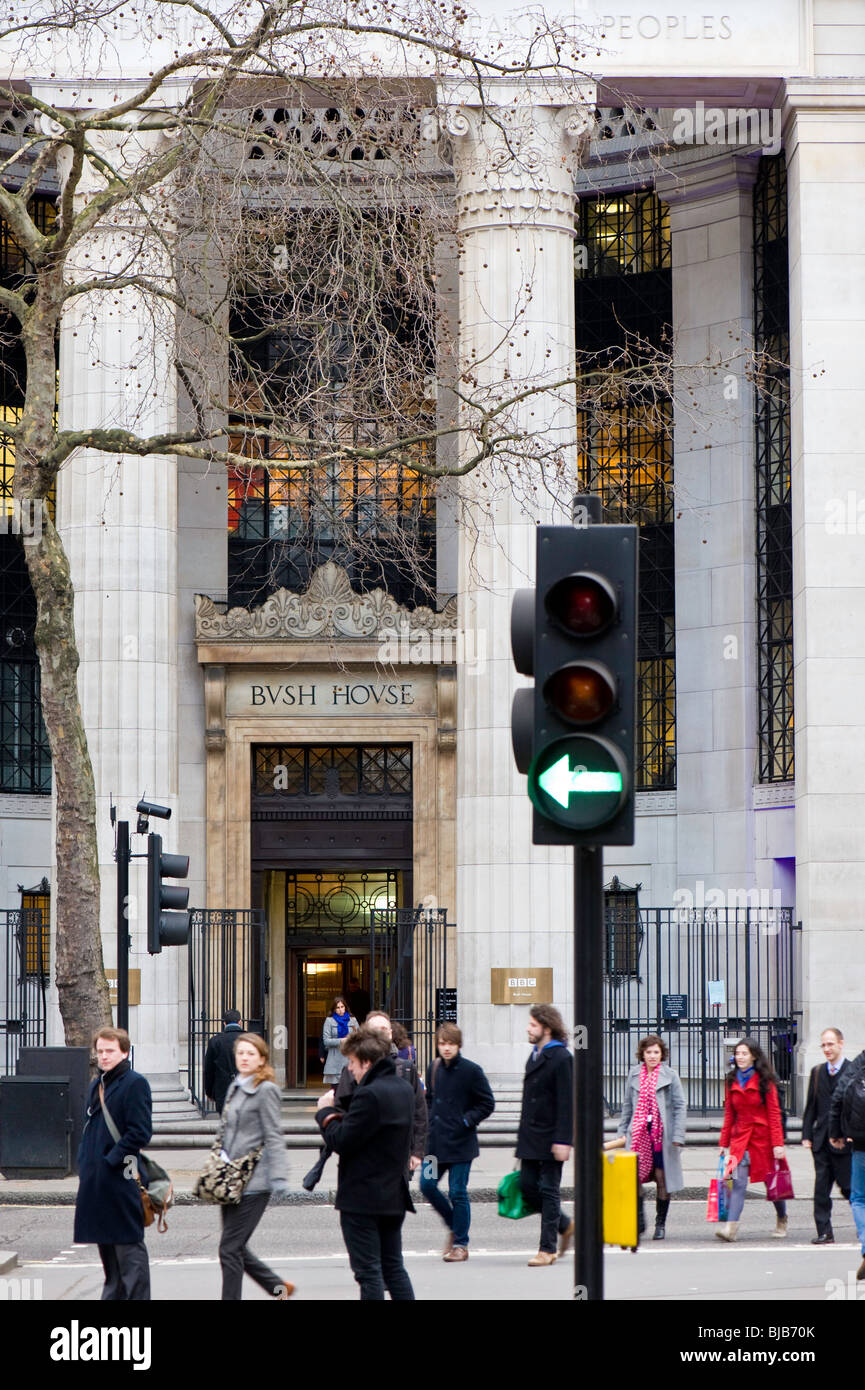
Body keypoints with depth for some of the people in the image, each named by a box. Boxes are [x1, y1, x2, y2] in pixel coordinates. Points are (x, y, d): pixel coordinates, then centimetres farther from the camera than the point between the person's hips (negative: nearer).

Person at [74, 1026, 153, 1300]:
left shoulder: (135, 1084, -9)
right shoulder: (97, 1086, 17)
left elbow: (140, 1132, -15)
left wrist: (112, 1160, -16)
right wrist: (85, 1165, 9)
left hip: (122, 1181, -8)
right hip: (95, 1181, 8)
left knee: (128, 1246, -5)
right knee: (106, 1243, 15)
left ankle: (136, 1298, -2)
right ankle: (114, 1296, 24)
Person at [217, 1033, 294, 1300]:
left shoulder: (266, 1090, -8)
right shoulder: (235, 1088, 16)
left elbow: (274, 1138, -12)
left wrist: (278, 1177, -19)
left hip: (253, 1184, -8)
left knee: (230, 1249, -8)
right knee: (236, 1248, 11)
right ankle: (279, 1287, 26)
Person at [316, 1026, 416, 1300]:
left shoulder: (369, 1095, -21)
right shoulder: (403, 1089, 9)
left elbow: (341, 1141, -19)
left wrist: (326, 1113, -1)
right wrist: (339, 1116, 0)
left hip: (362, 1198, -9)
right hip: (394, 1194, 9)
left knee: (368, 1270, -3)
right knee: (394, 1267, 14)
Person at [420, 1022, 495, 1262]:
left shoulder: (471, 1071, -9)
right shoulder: (433, 1069, 7)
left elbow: (487, 1104, -4)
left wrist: (466, 1121, -12)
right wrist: (431, 1120, 8)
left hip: (460, 1143, -5)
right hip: (435, 1141, 6)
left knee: (457, 1192, -3)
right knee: (427, 1184, 1)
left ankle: (460, 1245, 8)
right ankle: (454, 1227, 23)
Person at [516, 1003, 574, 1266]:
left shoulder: (561, 1059, -12)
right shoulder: (535, 1056, 15)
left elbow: (566, 1103, -16)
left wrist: (562, 1140, -20)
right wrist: (523, 1133, 19)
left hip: (549, 1137, -9)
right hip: (531, 1137, 9)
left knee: (549, 1190, -3)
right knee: (527, 1185, 7)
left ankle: (548, 1249, 1)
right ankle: (565, 1225, 25)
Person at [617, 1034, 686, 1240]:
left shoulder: (670, 1076, 1)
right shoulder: (634, 1075, 9)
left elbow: (679, 1106, 0)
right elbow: (627, 1106, 17)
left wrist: (678, 1136, -8)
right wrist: (622, 1132, 13)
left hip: (662, 1133, -2)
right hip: (639, 1132, 2)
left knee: (662, 1177, 2)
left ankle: (660, 1224, 13)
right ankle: (639, 1220, 2)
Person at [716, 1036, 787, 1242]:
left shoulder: (765, 1081, -5)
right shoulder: (733, 1080, 8)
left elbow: (774, 1113, -6)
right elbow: (729, 1114, 13)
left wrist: (777, 1143, -11)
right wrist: (724, 1142, 10)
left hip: (762, 1136, -3)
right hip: (739, 1136, 3)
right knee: (738, 1182, -12)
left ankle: (781, 1220, 33)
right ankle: (731, 1226, -22)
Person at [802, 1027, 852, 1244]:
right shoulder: (817, 1072, 12)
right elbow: (811, 1106, 13)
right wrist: (806, 1135, 6)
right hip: (821, 1140, 4)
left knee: (849, 1187, 1)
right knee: (821, 1188, 0)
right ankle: (824, 1232, 2)